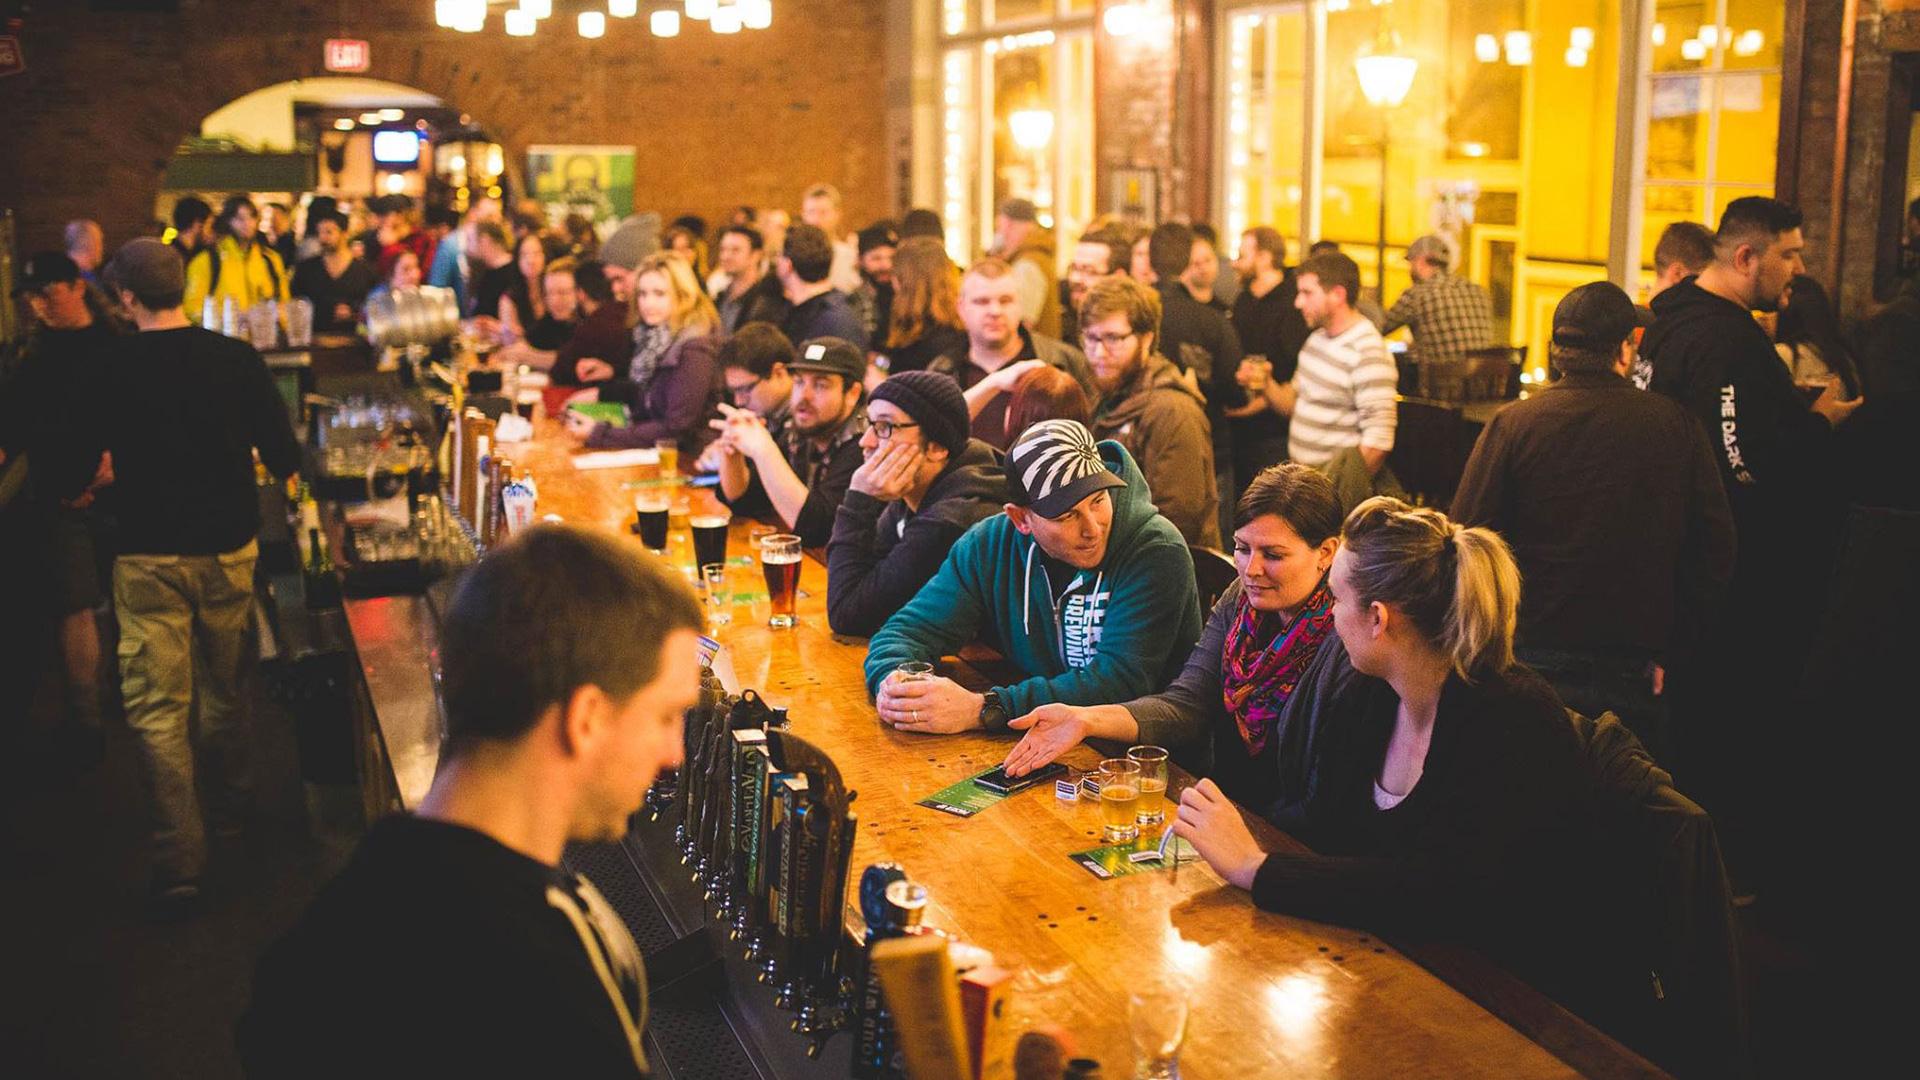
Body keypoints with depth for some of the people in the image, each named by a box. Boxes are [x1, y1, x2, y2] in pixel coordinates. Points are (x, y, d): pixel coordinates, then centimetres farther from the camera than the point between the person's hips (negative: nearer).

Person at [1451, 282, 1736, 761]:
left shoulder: (1511, 425, -8)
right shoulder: (1677, 427, -2)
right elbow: (1714, 553, 2)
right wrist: (1668, 650, 10)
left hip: (1529, 668, -1)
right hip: (1632, 678, 1)